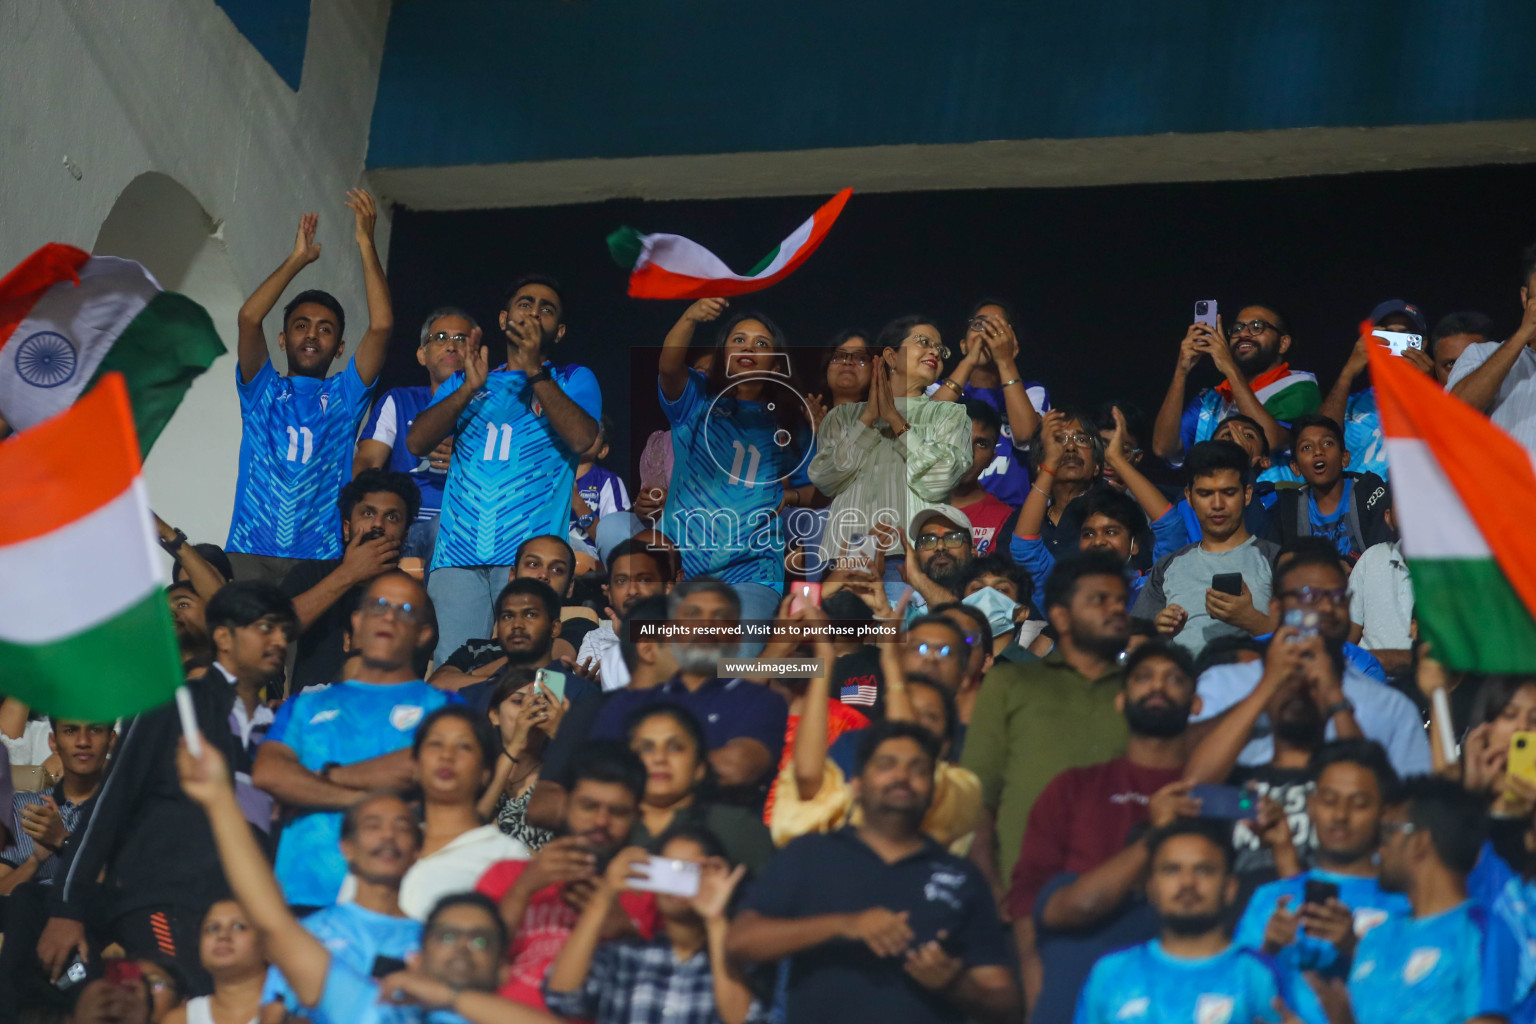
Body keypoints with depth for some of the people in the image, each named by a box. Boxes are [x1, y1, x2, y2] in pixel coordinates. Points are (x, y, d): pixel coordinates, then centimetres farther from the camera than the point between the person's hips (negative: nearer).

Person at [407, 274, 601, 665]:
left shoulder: (573, 381, 16)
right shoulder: (465, 381, 23)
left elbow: (581, 438, -5)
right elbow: (416, 442, 9)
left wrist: (534, 370, -6)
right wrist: (470, 387, -3)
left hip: (531, 558, -2)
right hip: (458, 556, 2)